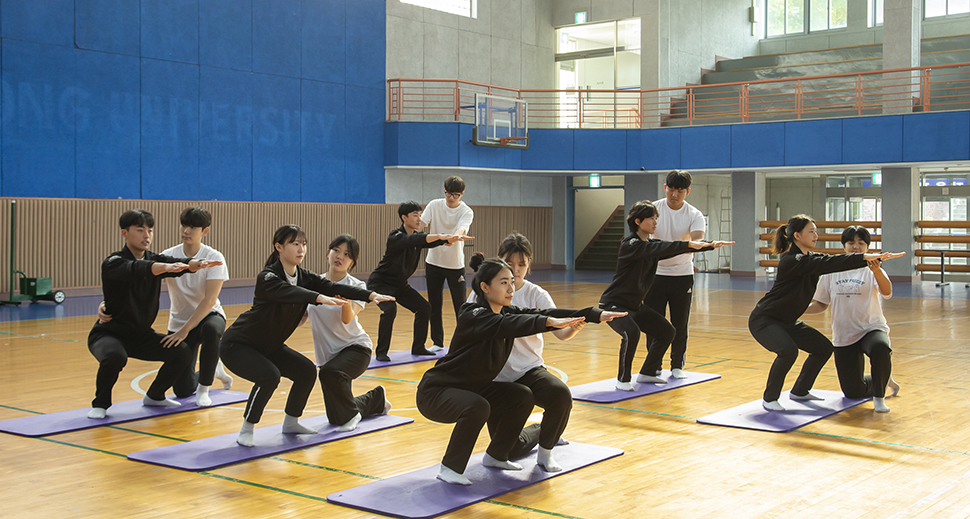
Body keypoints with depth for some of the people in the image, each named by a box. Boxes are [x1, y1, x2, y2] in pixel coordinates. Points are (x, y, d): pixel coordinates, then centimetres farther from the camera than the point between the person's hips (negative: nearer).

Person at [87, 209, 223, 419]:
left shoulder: (155, 259, -1)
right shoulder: (113, 263, -18)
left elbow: (179, 263, -22)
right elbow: (135, 269, -41)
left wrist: (197, 264, -46)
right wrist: (166, 267, -60)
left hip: (141, 335, 6)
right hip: (109, 333, -6)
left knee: (183, 353, -9)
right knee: (115, 357, -37)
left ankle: (154, 396, 15)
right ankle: (100, 404, -10)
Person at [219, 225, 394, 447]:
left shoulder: (305, 277, -4)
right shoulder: (268, 277, -25)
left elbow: (334, 288, -18)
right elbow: (289, 292, -47)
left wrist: (371, 295, -32)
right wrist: (319, 298, -64)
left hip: (269, 345, 8)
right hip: (237, 345, -8)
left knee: (307, 371, -5)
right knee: (269, 375, -29)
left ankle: (290, 423, 16)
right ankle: (246, 430, -11)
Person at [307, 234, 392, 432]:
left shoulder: (356, 286, -11)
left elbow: (347, 319, -27)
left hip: (355, 347, -5)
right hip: (327, 354, 5)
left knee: (330, 372, -38)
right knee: (336, 417, 9)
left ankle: (350, 415, -11)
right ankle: (377, 399, 37)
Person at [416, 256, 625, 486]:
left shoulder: (508, 313, 0)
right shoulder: (473, 316, -24)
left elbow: (541, 313, -9)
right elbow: (507, 325, -44)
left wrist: (597, 315, -17)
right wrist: (549, 322, -58)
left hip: (473, 388, 8)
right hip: (435, 391, -8)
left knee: (523, 397, -3)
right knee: (478, 407, -34)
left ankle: (495, 456, 15)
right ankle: (450, 468, -15)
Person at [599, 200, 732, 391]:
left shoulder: (651, 244, 5)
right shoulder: (630, 245, -20)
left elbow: (674, 249, 0)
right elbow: (660, 249, -36)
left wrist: (711, 246, -10)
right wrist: (688, 244, -43)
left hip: (636, 305, 9)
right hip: (614, 304, -9)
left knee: (667, 332, 7)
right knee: (631, 332, -32)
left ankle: (647, 373, 22)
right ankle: (623, 379, -13)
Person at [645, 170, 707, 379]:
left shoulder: (694, 215, -5)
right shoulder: (654, 209, -3)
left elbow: (697, 239, -21)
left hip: (683, 275, 0)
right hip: (655, 273, 0)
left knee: (680, 324, 6)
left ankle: (677, 366, 23)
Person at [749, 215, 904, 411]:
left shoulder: (810, 257, 5)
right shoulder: (791, 261, -24)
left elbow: (830, 262, -2)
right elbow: (827, 263, -34)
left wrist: (872, 259, -14)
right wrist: (863, 258, -39)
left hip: (787, 321, 10)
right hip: (764, 319, -10)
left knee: (823, 347, 7)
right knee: (788, 350, -32)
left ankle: (799, 391, 22)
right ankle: (769, 399, -13)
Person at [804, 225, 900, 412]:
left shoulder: (872, 271, -5)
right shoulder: (832, 272, 5)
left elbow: (887, 292, -26)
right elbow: (821, 305, 10)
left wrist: (877, 271, -45)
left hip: (871, 328, -3)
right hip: (843, 336, 3)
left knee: (880, 349, -40)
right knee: (853, 392, 5)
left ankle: (879, 397, -14)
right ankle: (883, 381, 40)